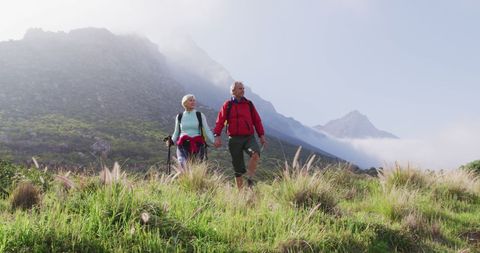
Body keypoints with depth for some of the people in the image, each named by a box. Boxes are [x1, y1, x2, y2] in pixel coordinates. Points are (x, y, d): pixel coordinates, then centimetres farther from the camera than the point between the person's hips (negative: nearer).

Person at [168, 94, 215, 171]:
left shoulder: (200, 115, 8)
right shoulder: (179, 117, 14)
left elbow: (207, 130, 5)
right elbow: (176, 132, 22)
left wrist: (214, 141, -9)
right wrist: (171, 141, 4)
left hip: (197, 144, -1)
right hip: (183, 144, 1)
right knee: (181, 161, -26)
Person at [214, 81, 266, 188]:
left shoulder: (249, 104, 11)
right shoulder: (227, 105, 4)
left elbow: (257, 121, 15)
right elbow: (220, 121, 1)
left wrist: (261, 135, 9)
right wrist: (217, 136, -9)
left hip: (249, 137, 1)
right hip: (234, 139, -1)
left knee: (256, 153, -29)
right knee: (238, 168, 3)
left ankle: (250, 179, -17)